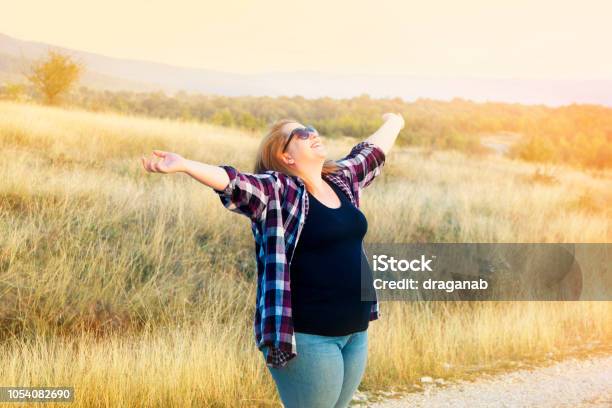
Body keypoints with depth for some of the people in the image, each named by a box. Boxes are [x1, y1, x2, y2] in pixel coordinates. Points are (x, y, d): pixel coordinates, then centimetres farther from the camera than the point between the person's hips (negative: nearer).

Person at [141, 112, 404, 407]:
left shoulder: (342, 179, 12)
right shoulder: (277, 191, -9)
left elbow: (371, 151, 30)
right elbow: (231, 181, -25)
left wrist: (393, 123, 48)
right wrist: (183, 165, -42)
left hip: (355, 331, 7)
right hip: (307, 334, -7)